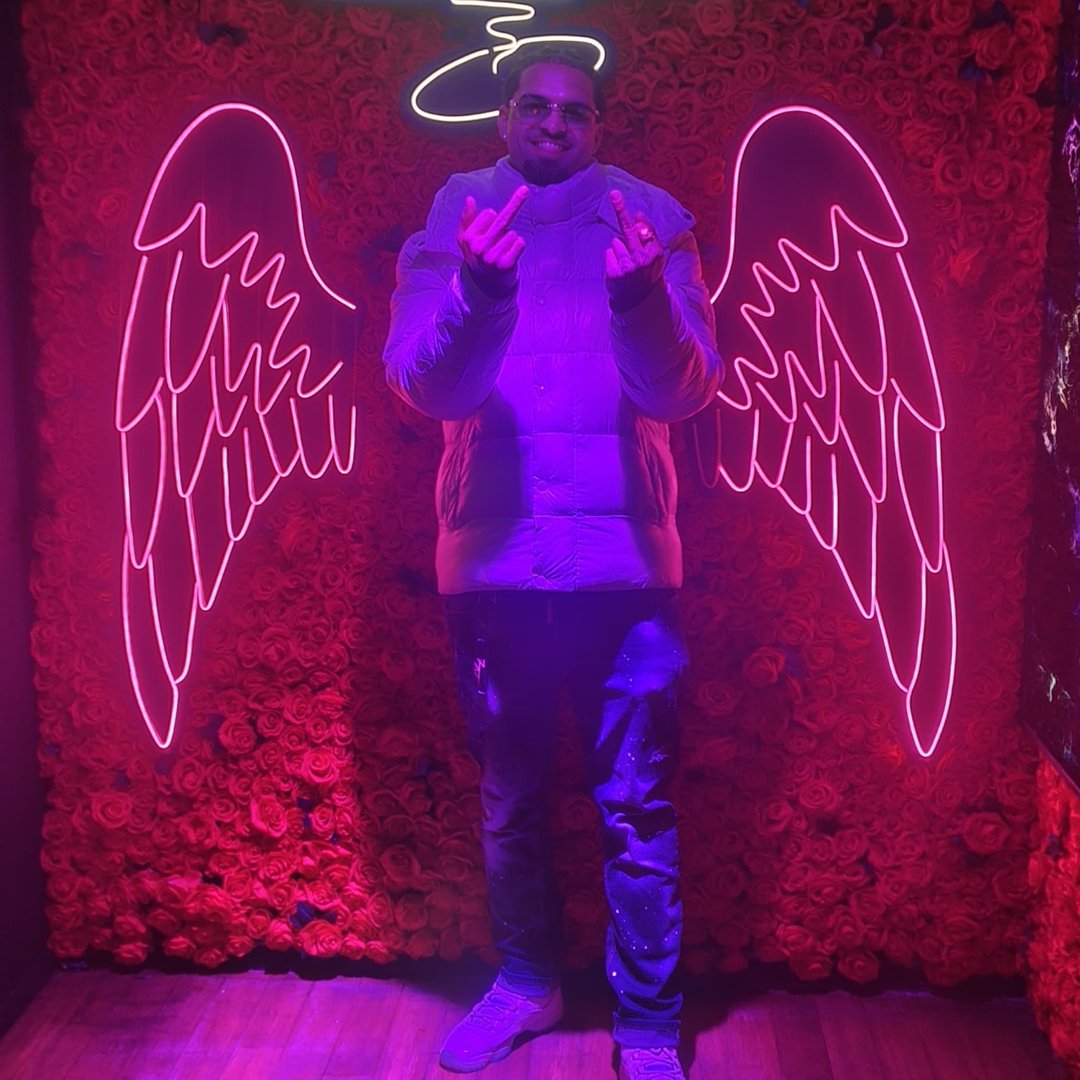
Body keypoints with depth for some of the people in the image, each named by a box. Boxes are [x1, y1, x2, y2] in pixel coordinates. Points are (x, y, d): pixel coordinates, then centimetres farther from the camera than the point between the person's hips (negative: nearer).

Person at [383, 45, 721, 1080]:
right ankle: (525, 980, 34)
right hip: (491, 556, 2)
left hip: (621, 557, -1)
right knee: (508, 797, 14)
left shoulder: (648, 220, 2)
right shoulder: (451, 221, 4)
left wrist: (642, 299, -29)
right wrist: (477, 292, -29)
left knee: (636, 807, 3)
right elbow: (421, 383, -10)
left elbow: (684, 390, -9)